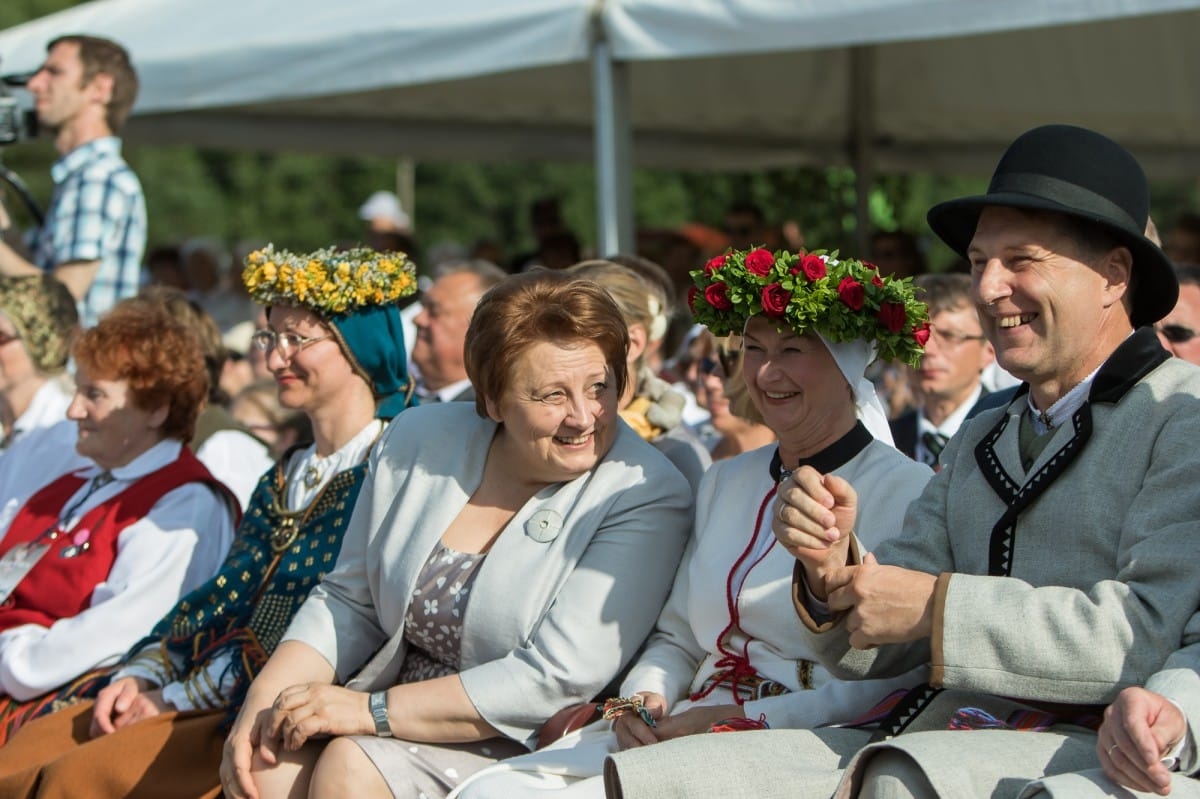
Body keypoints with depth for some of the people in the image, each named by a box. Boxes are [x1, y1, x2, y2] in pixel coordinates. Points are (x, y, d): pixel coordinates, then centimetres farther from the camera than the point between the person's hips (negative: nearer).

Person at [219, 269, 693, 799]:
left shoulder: (646, 496, -13)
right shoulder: (419, 441, 3)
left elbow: (558, 680, -20)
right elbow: (350, 601, 10)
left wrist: (372, 710, -21)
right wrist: (264, 700, -7)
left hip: (515, 745, -4)